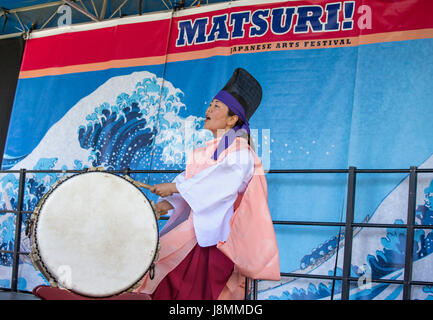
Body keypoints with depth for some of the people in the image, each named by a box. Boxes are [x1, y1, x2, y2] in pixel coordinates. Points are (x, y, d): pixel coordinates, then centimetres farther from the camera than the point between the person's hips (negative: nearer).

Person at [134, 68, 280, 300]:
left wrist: (174, 187, -23)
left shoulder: (238, 150, -6)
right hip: (196, 226, 8)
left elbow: (221, 179, -22)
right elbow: (189, 180, 15)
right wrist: (168, 203, -3)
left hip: (216, 232, -8)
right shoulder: (207, 151, 21)